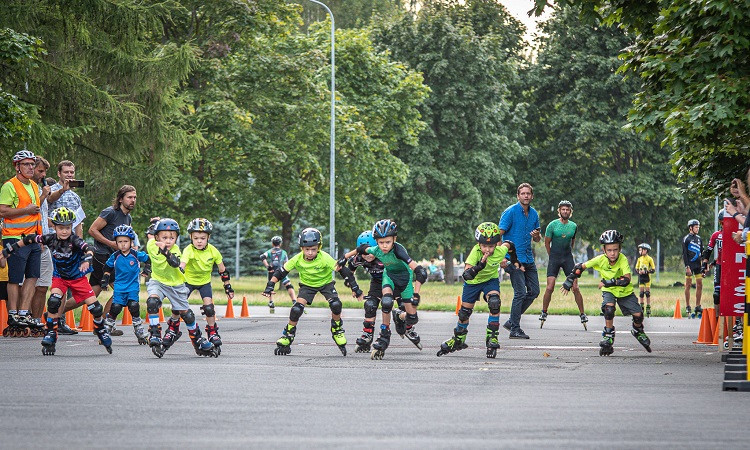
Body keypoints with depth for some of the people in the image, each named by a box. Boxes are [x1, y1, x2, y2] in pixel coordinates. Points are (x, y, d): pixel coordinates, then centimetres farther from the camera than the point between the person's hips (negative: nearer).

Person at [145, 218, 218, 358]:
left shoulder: (175, 249, -20)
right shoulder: (152, 246, -14)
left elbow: (175, 263, -42)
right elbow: (150, 235, 11)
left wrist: (165, 251, -54)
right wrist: (154, 222, 17)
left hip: (175, 284, -1)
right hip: (158, 281, 1)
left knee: (186, 314, 5)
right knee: (152, 301, -30)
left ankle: (199, 340, 25)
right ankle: (155, 335, -22)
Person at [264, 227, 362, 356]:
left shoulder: (325, 258, -30)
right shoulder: (298, 259, -23)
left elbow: (343, 270, -24)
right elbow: (281, 271, -14)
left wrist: (355, 288, -21)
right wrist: (270, 286, -22)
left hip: (325, 283, -1)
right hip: (307, 285, 1)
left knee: (335, 304, -27)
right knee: (297, 309, -19)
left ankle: (337, 330, 2)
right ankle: (287, 337, 2)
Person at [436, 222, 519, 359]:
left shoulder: (500, 251, -27)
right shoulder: (475, 252, -36)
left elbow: (508, 244, 0)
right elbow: (466, 275, -45)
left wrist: (514, 260, 13)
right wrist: (480, 265, -59)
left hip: (491, 280, 1)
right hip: (473, 282, -1)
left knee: (494, 304, -27)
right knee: (465, 311, 9)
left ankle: (492, 338, -16)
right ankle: (458, 340, 35)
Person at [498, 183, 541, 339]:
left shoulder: (534, 213, 11)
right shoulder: (510, 212, -9)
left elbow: (537, 239, 21)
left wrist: (537, 236, -5)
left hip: (528, 259, 7)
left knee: (534, 291, 7)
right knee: (520, 293, -12)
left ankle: (512, 322, 18)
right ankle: (515, 329, -4)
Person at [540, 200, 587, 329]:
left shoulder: (574, 226, 4)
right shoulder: (553, 225, -5)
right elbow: (546, 242, 5)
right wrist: (552, 256, 9)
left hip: (568, 258, 2)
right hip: (554, 257, -2)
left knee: (575, 288, -5)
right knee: (550, 288, -9)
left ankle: (582, 314, 2)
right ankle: (544, 313, 7)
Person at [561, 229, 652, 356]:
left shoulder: (623, 259, -27)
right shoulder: (600, 260, -22)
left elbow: (626, 280, -37)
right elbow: (580, 266, -9)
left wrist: (608, 282, -40)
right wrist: (569, 281, -8)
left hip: (625, 291, 0)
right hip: (609, 291, 0)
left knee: (638, 314, -9)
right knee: (608, 308, -30)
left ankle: (638, 331, 26)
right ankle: (608, 336, -11)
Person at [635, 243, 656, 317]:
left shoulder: (650, 259, -5)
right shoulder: (639, 259, 8)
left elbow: (653, 269, -6)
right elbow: (636, 269, 12)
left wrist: (646, 271, -20)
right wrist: (639, 271, -10)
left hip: (647, 277, -3)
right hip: (641, 277, 3)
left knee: (647, 293, -2)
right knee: (641, 292, 3)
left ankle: (648, 308, 3)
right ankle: (641, 307, 11)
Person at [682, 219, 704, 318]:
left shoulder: (698, 238, 15)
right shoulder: (686, 239, -3)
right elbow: (684, 254, -8)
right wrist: (687, 267, -16)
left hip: (698, 264, 6)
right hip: (690, 264, -6)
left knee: (699, 285, 2)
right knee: (688, 285, -3)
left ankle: (698, 306, 8)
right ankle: (687, 308, 0)